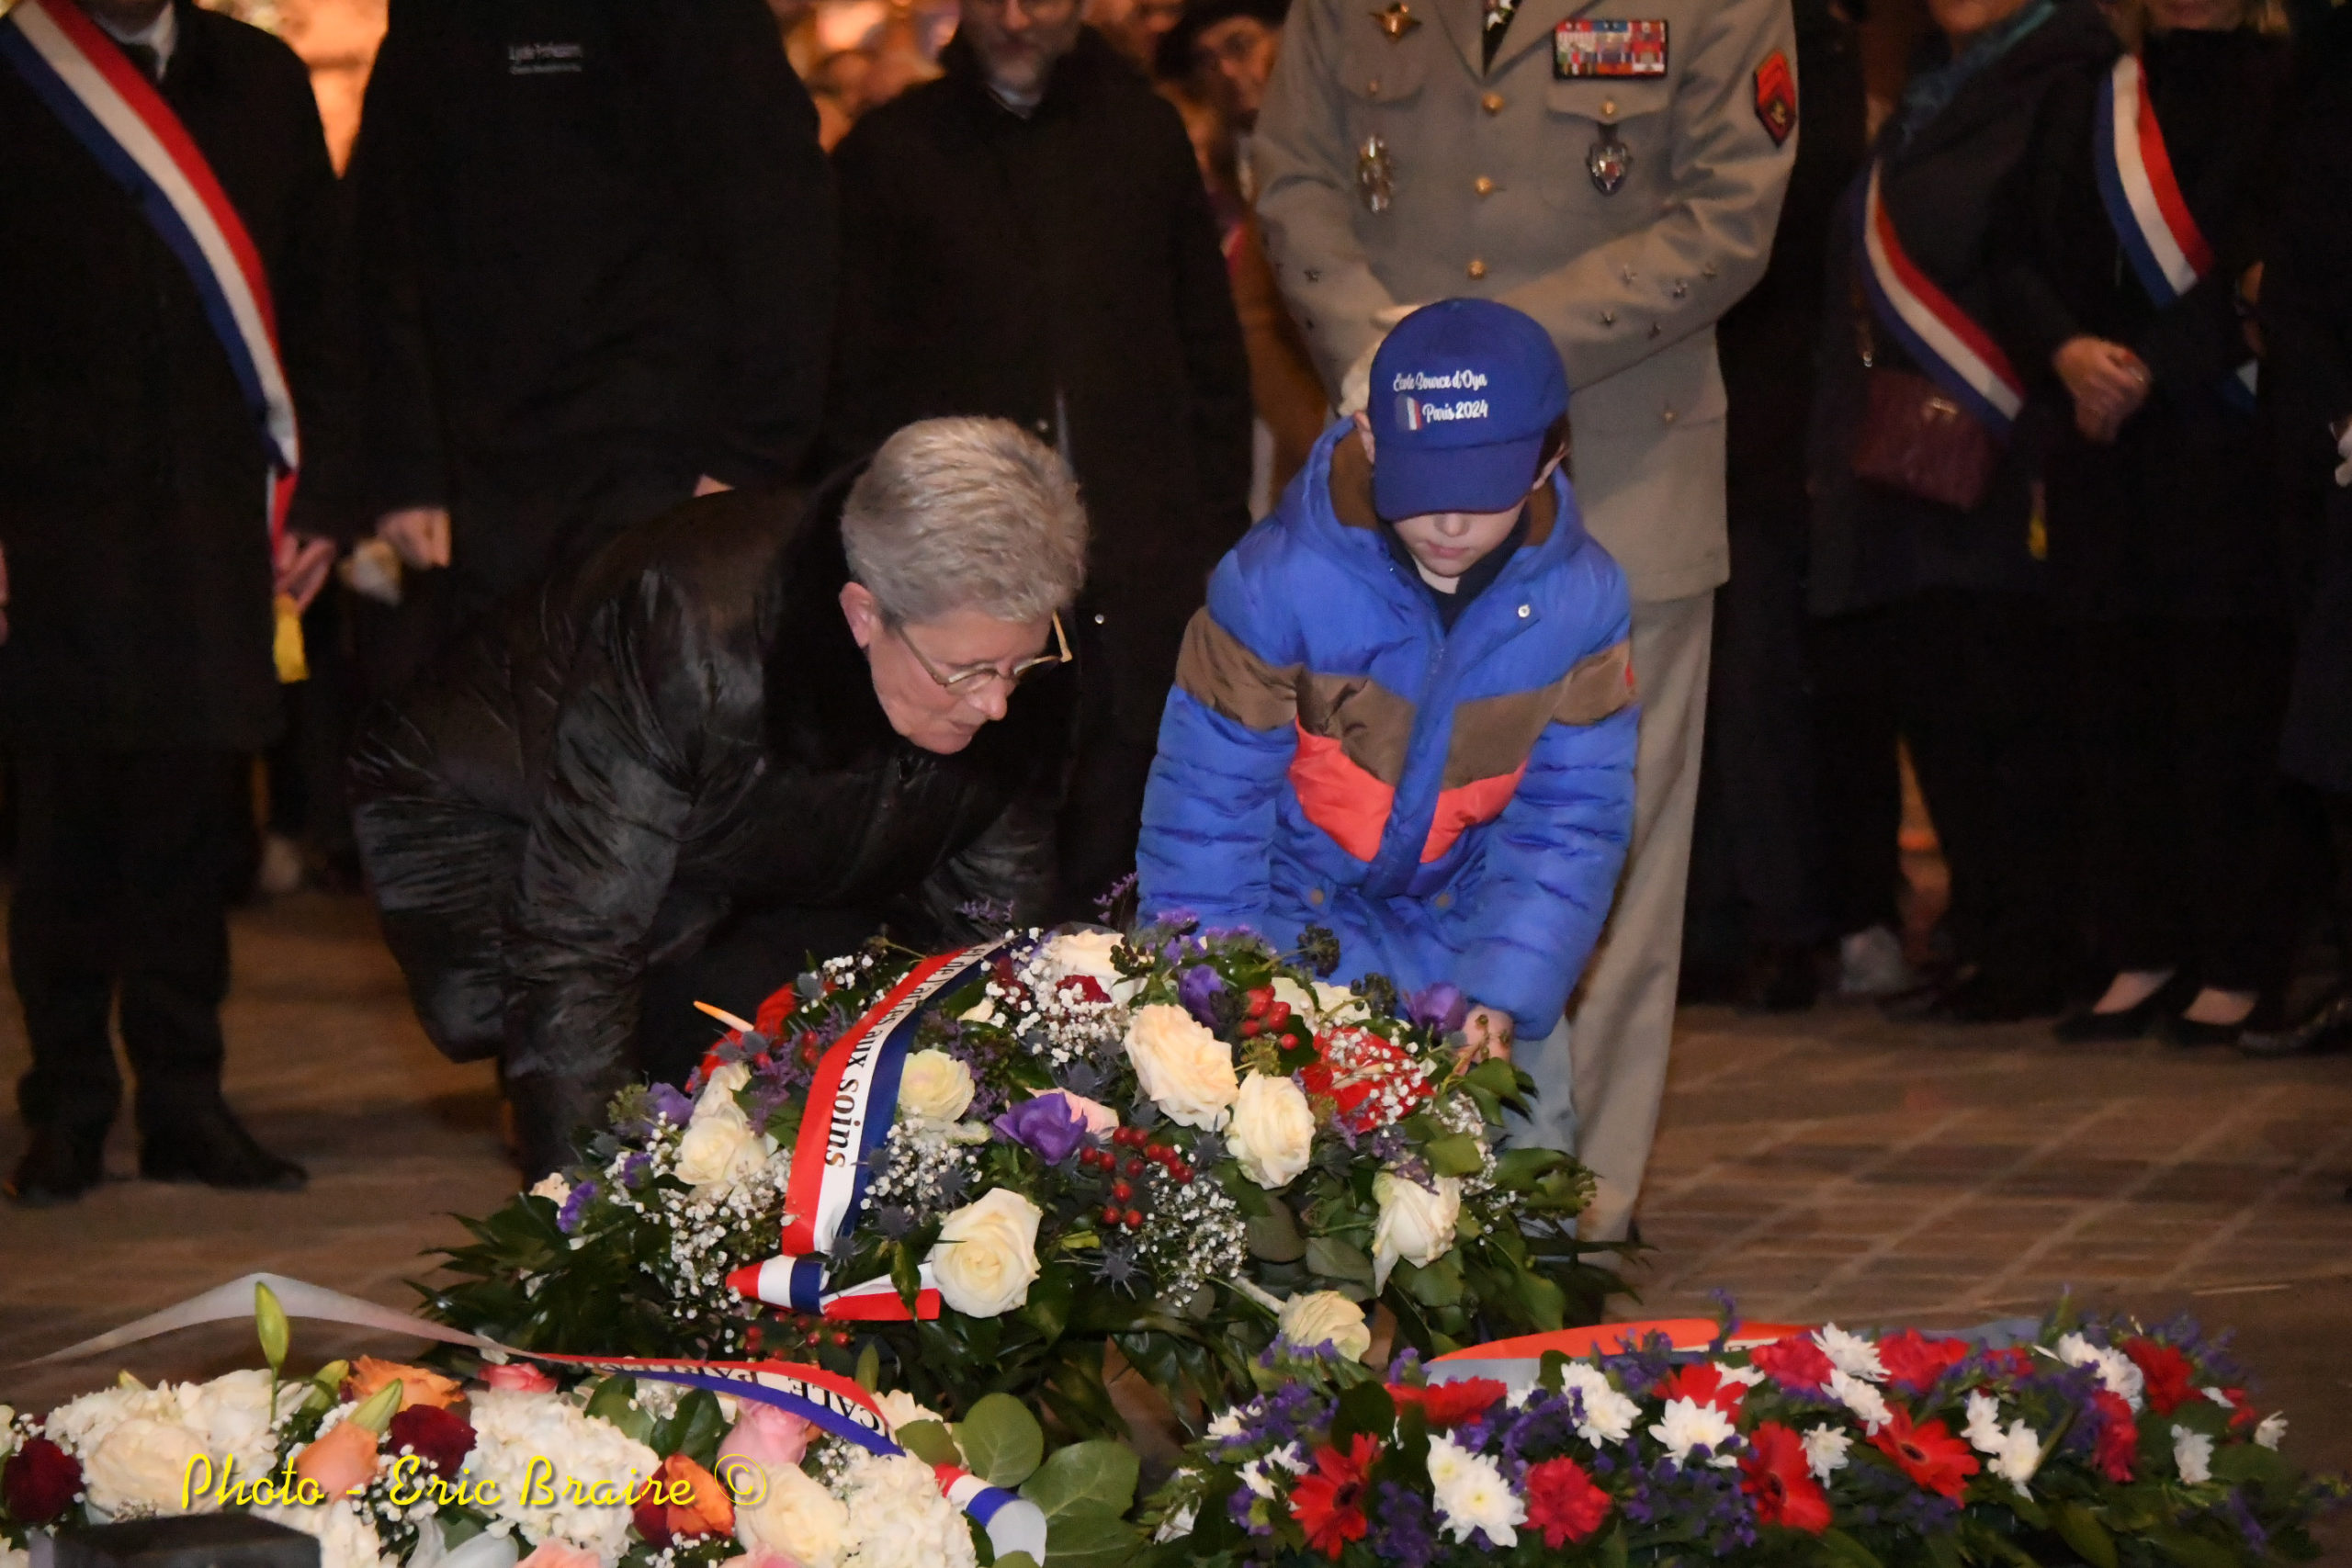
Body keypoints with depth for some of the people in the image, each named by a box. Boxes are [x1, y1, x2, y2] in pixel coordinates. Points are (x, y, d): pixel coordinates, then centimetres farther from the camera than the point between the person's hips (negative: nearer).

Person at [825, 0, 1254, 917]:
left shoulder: (1145, 135, 12)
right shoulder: (888, 154, 7)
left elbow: (1214, 360, 15)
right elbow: (852, 387, 6)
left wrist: (1217, 544, 7)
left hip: (1138, 592, 2)